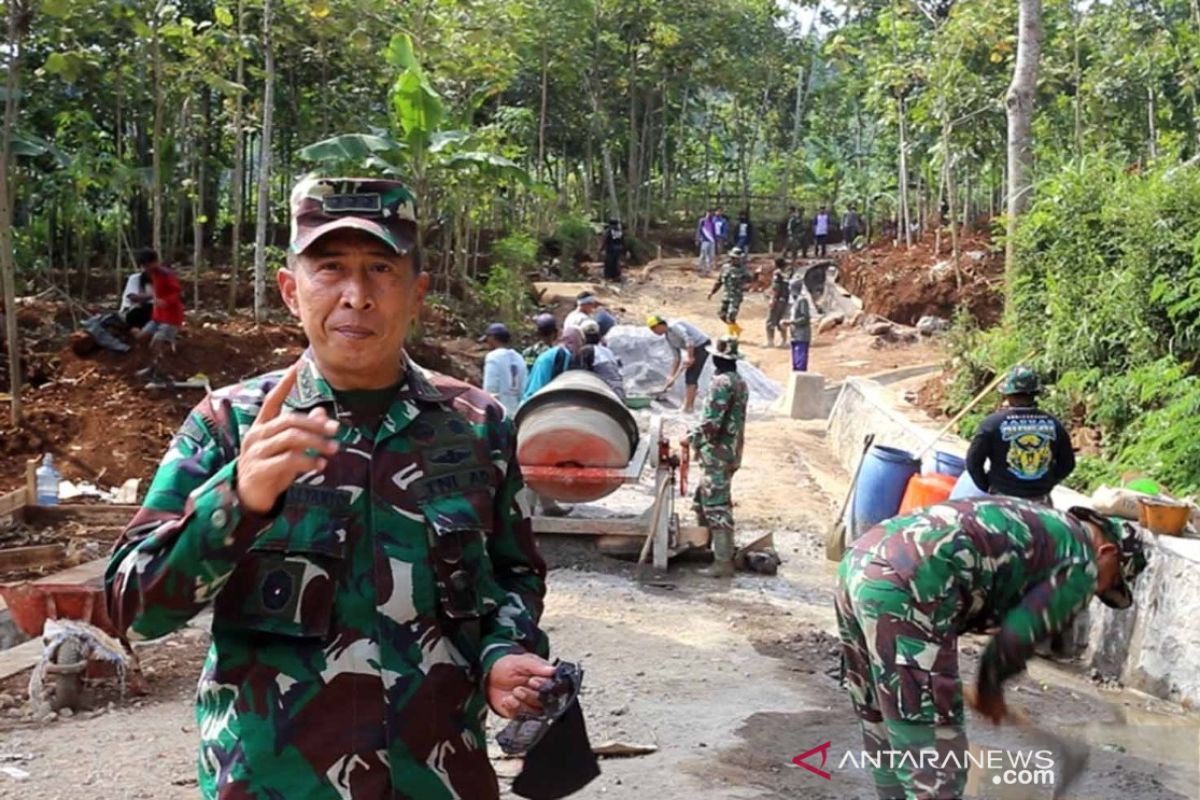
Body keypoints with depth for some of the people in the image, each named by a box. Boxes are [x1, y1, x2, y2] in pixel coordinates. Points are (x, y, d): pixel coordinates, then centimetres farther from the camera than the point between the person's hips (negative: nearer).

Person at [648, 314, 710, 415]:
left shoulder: (674, 326, -15)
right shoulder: (669, 337, 13)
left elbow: (688, 339, -26)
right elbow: (677, 358, 16)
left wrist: (690, 357, -21)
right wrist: (672, 376, 14)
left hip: (702, 346, -10)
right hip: (696, 349, 10)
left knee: (691, 378, -9)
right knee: (689, 377, 11)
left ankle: (687, 408, -6)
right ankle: (690, 406, 16)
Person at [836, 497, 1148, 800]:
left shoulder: (1038, 524, 32)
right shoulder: (1080, 562, 6)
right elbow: (1016, 637, 2)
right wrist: (989, 688, 21)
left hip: (859, 562, 10)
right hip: (904, 588, -10)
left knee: (883, 732, 23)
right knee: (934, 761, 0)